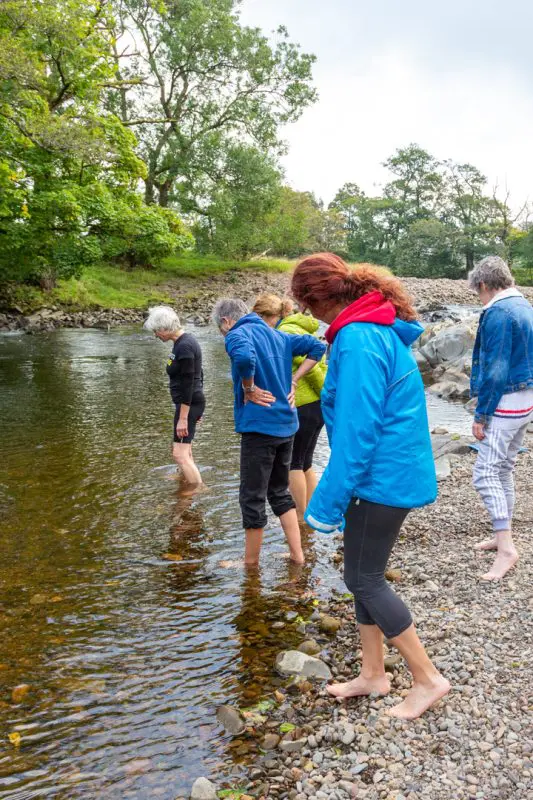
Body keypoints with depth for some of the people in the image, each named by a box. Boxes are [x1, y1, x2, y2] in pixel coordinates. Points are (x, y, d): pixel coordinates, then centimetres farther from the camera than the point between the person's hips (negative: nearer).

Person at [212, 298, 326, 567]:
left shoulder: (237, 334, -9)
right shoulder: (277, 335, 14)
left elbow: (244, 358, -32)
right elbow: (317, 346, 16)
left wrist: (249, 388, -16)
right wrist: (292, 380, 10)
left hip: (259, 425, -8)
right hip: (286, 424, 8)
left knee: (252, 497, 6)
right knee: (280, 491, 20)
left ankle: (251, 562, 19)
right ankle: (297, 555, 22)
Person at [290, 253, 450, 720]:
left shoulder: (357, 340, -22)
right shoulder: (383, 329, 9)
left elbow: (356, 433, -25)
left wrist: (327, 504, -18)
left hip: (382, 478, -10)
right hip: (396, 470, 10)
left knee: (363, 578, 4)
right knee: (366, 573, 17)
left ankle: (428, 679, 17)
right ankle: (373, 674, 32)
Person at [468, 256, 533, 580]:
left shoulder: (498, 313, -18)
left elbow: (494, 371, -21)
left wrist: (481, 415, -16)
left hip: (506, 403, -10)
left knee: (486, 473, -8)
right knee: (504, 469, 17)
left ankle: (506, 548, -8)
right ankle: (504, 534, 27)